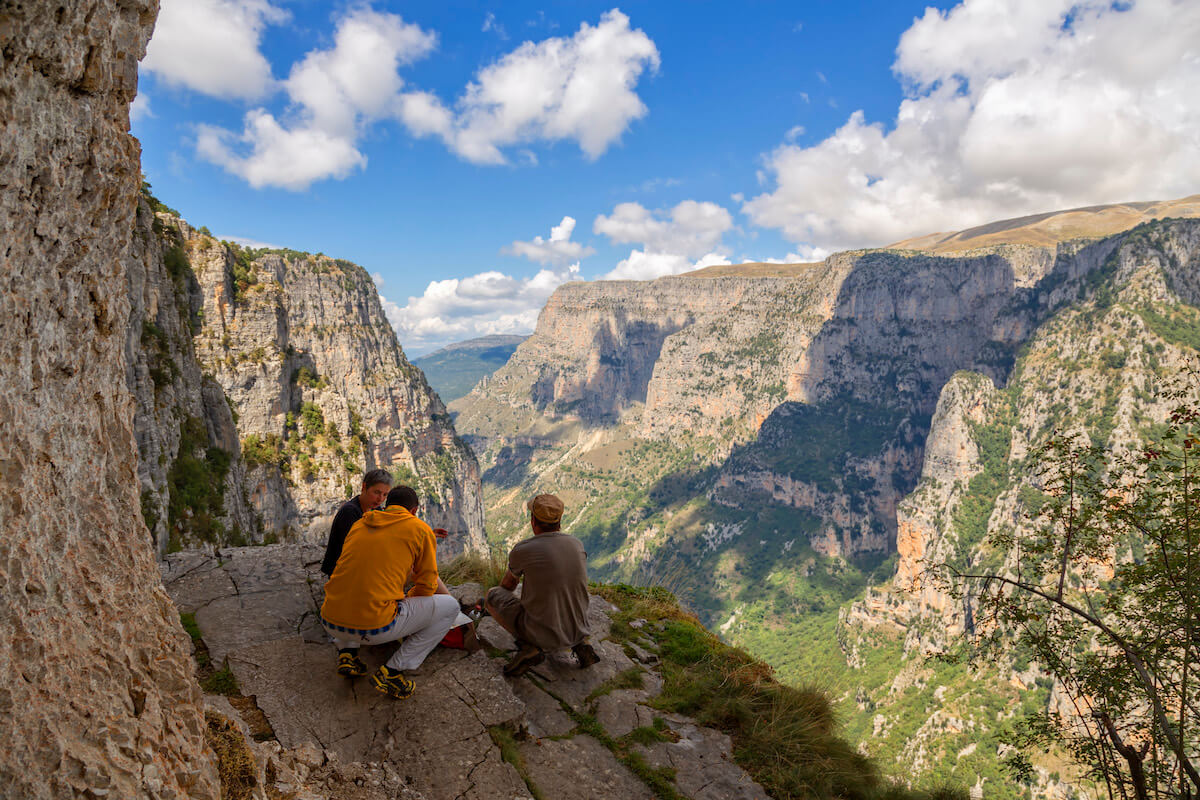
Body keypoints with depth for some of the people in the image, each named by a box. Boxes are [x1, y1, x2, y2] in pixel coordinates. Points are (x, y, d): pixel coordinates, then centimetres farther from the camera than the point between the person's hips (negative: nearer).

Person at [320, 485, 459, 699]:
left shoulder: (359, 525, 17)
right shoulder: (421, 529, 3)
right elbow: (427, 585, 8)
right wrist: (407, 600, 30)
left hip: (331, 623, 6)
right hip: (374, 627, -6)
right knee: (450, 606, 12)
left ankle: (346, 652, 18)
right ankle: (391, 672, 3)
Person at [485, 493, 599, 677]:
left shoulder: (522, 550, -14)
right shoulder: (578, 545, -3)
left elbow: (508, 585, 8)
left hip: (540, 634, -4)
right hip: (576, 631, 5)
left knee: (492, 595, 13)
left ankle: (527, 645, -2)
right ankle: (580, 644, 12)